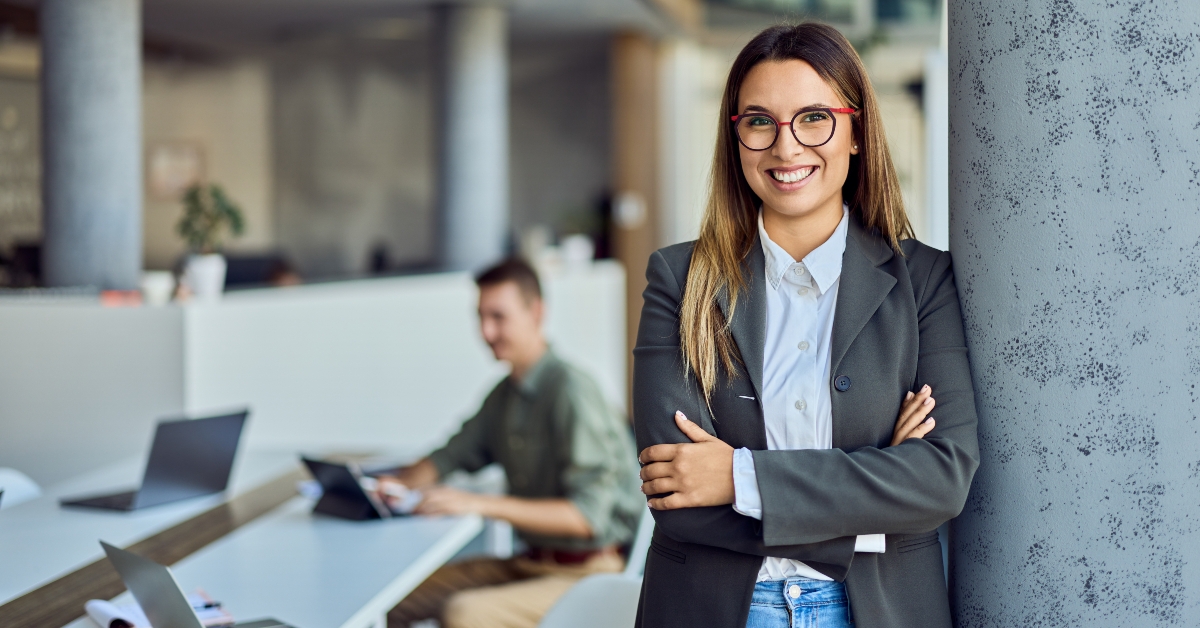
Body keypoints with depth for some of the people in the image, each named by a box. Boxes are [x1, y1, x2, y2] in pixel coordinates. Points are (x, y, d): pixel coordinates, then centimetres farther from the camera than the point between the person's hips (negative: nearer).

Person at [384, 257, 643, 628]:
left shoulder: (571, 392, -18)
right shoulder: (507, 394, 11)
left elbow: (586, 515, -24)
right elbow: (453, 455, 22)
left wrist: (483, 504, -28)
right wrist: (402, 483, -1)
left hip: (590, 571, -9)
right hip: (533, 562, 9)